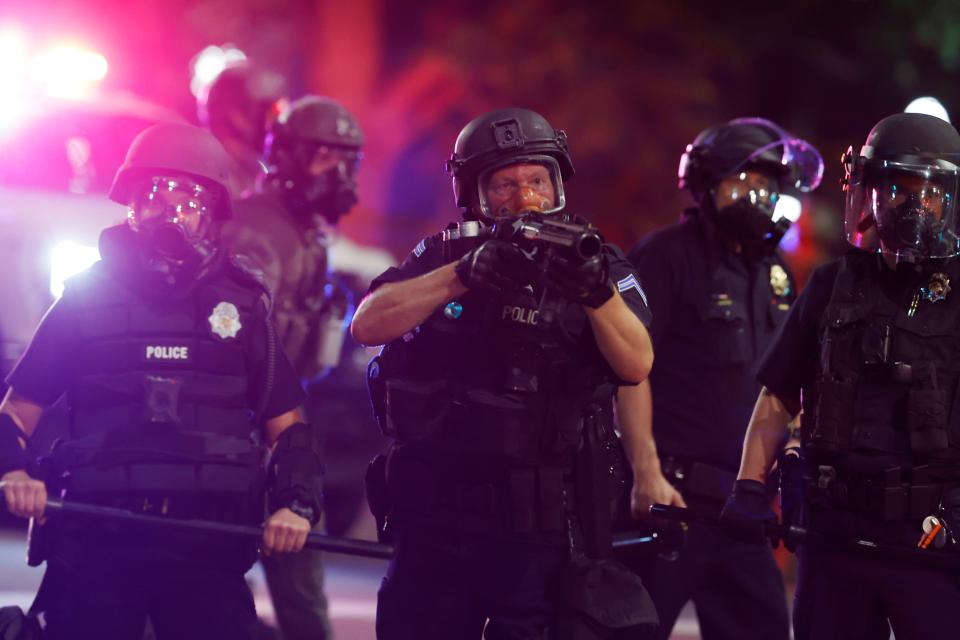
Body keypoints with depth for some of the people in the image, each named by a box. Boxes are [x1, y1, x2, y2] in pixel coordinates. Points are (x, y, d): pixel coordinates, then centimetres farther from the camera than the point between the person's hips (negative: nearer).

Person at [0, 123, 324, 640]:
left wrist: (297, 501, -3)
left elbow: (283, 423, 15)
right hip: (94, 541, 0)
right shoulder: (87, 295, 9)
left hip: (207, 544, 1)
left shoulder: (242, 302, 12)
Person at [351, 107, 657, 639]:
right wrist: (467, 273, -21)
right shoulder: (443, 255, 7)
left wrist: (598, 290, -29)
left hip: (540, 529, -2)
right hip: (435, 517, 2)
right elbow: (367, 324, -9)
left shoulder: (597, 263, 4)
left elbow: (636, 365, -11)